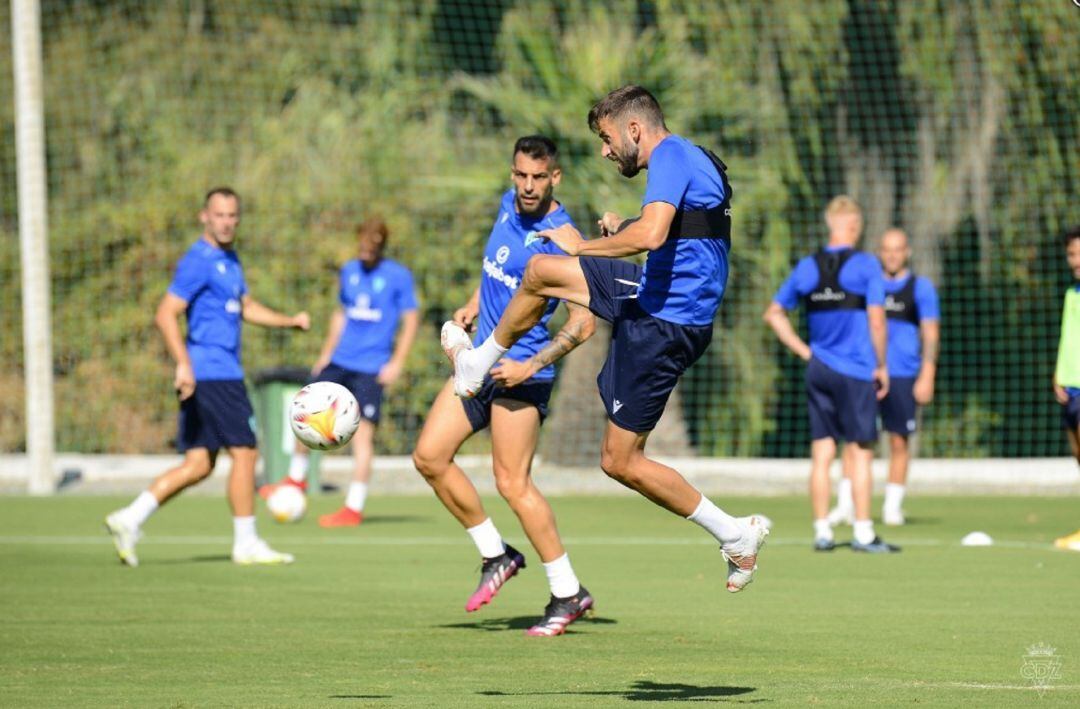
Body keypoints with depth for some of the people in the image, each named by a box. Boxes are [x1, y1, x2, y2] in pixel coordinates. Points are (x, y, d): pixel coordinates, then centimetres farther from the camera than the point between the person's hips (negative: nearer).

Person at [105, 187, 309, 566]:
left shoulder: (229, 260, 18)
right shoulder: (199, 261, -12)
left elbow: (247, 308, 30)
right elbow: (166, 315, -18)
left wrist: (291, 321, 19)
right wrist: (184, 364, -25)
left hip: (222, 374, 9)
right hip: (214, 374, -9)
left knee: (199, 464, 7)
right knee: (245, 453, -4)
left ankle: (130, 519, 3)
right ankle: (246, 543, 3)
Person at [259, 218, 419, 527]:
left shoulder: (399, 277, -6)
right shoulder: (349, 271, 10)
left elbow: (411, 321, -6)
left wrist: (396, 363, -13)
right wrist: (326, 353, 18)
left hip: (371, 370, -6)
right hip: (339, 362, 6)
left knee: (362, 433, -9)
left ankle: (354, 508, -4)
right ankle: (296, 479, 28)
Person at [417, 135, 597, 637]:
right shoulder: (508, 205, 7)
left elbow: (582, 323, -19)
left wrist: (531, 366, -23)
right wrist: (472, 306, 17)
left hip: (520, 374, -8)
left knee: (512, 483, -10)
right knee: (429, 457, 3)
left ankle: (568, 594, -1)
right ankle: (496, 556, 15)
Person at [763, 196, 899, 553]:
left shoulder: (807, 267, 7)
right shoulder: (866, 266, -8)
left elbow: (774, 313, 14)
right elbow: (876, 320, -13)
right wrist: (881, 366, -3)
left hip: (819, 370, 5)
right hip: (857, 371, -5)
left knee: (822, 453, 6)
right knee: (861, 452, 0)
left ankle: (822, 532, 6)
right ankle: (863, 533, -1)